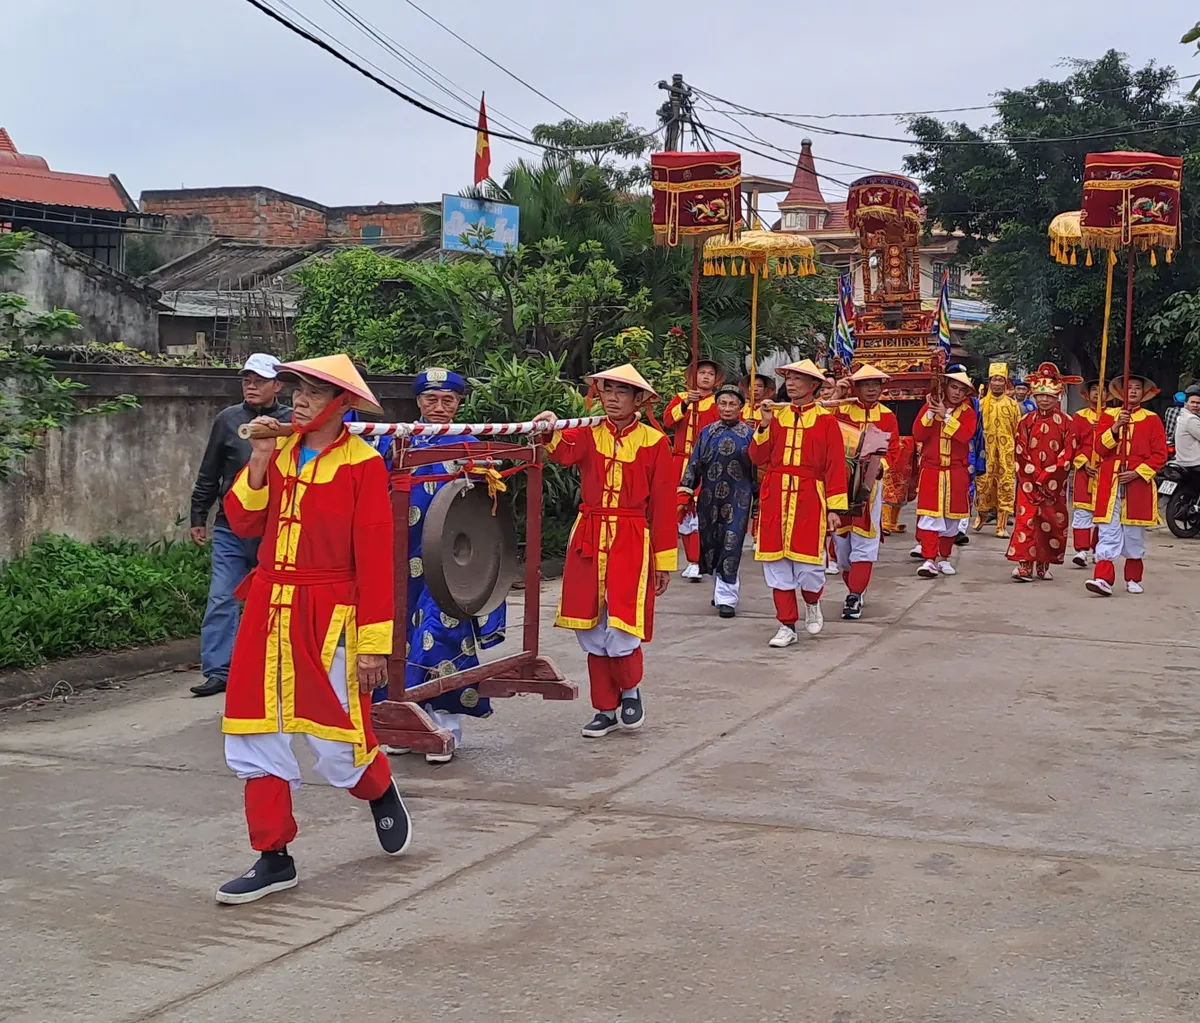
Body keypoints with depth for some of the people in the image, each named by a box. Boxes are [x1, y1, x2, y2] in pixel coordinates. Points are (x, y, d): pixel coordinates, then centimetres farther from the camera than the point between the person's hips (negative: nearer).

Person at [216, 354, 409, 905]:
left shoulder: (362, 463, -8)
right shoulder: (280, 452, 8)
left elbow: (375, 557, -10)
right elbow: (243, 524, 4)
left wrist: (373, 643, -12)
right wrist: (259, 461, -8)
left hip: (327, 616, -5)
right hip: (268, 610, 6)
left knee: (337, 744, -1)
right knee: (254, 737, 5)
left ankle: (380, 792, 33)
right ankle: (273, 858, 16)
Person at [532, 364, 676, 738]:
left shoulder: (653, 442, -1)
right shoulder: (589, 434, 5)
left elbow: (663, 503, 0)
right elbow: (564, 452, -18)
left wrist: (665, 560, -1)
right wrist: (550, 433, -41)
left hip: (631, 541, -3)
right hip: (589, 539, 4)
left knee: (621, 630, -12)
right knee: (592, 631, 8)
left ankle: (631, 690, 17)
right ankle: (606, 708, 22)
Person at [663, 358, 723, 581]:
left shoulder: (717, 403, 4)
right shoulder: (680, 398, 12)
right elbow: (667, 420, -5)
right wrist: (686, 403, -19)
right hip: (681, 462, 4)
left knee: (699, 510, -13)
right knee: (683, 511, 8)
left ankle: (695, 563, -13)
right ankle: (691, 560, 19)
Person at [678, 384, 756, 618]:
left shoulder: (749, 433, 3)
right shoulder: (707, 433, 10)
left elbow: (758, 467, 4)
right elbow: (694, 465, 10)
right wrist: (684, 494, 1)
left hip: (738, 499, -3)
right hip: (709, 499, 3)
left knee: (731, 546, -8)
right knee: (710, 544, 7)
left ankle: (726, 597, -4)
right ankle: (720, 588, 25)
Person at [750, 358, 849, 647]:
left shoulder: (826, 420, 0)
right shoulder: (776, 415, 10)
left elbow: (835, 466, -2)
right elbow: (758, 458, 5)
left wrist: (834, 508, -7)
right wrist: (765, 425, -8)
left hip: (808, 499, -3)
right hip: (774, 496, 3)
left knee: (807, 564, -5)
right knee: (776, 563, 3)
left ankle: (812, 604, 28)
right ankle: (787, 626, 13)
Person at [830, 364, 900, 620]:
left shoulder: (887, 416, 3)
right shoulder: (840, 411, 2)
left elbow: (893, 450, 0)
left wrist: (879, 464, -18)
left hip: (870, 482, -1)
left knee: (864, 540, -6)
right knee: (841, 537, 7)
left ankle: (855, 596, -5)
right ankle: (855, 588, 26)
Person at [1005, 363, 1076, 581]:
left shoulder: (1065, 422, 1)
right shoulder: (1027, 422, 5)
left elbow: (1067, 454, -4)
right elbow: (1021, 453, 0)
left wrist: (1048, 476, -9)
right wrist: (1035, 476, -8)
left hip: (1054, 483, 0)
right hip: (1029, 481, 0)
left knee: (1053, 521, 4)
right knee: (1026, 519, -9)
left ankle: (1044, 564, 16)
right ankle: (1024, 564, -10)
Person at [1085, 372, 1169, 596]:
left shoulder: (1152, 420, 6)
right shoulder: (1109, 416, 11)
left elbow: (1160, 455, 1)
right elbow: (1100, 448, 0)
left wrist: (1137, 473, -10)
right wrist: (1115, 428, -15)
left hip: (1139, 483, 0)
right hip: (1110, 483, 0)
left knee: (1135, 534, 7)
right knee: (1108, 533, -8)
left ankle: (1133, 579, 21)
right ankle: (1104, 579, -14)